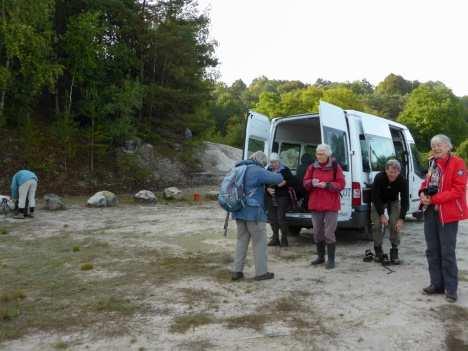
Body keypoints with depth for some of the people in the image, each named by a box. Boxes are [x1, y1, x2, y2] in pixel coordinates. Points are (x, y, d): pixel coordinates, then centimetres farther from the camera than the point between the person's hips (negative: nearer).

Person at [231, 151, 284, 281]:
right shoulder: (258, 171, -13)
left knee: (241, 240, 15)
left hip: (239, 211, 7)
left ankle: (237, 271, 15)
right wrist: (274, 174, 11)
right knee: (259, 242, 4)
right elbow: (278, 179, -14)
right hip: (253, 212, -7)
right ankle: (261, 272, 9)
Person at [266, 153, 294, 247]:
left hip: (282, 197, -4)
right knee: (272, 219, 6)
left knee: (281, 219, -8)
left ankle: (284, 239, 3)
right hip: (271, 198, 4)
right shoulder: (268, 170, 10)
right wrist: (268, 189, -7)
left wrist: (285, 182, -17)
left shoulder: (285, 170, 0)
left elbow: (291, 181, 0)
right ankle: (275, 239, 17)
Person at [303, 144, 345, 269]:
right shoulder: (312, 167, 7)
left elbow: (341, 184, -7)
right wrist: (312, 183, -14)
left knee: (329, 233, -4)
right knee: (317, 232, 12)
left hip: (331, 205, -4)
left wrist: (326, 185, -20)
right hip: (315, 205, 4)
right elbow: (305, 183, 8)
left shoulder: (335, 166, -4)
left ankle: (331, 259, 8)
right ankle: (321, 256, 28)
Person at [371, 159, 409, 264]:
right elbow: (375, 197, -25)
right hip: (378, 202, -1)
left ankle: (394, 252, -2)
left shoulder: (402, 181, -26)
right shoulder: (379, 178, -30)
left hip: (393, 201, 1)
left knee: (395, 224, -13)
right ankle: (378, 250, 7)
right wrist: (381, 214, -28)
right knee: (378, 224, -10)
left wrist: (401, 218, -29)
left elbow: (405, 200, -22)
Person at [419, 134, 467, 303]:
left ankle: (451, 289, 10)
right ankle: (437, 284, 24)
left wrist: (434, 199, -18)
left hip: (447, 213, -7)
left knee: (447, 253, -3)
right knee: (432, 250, 12)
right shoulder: (432, 163, 12)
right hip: (430, 212, 7)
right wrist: (423, 193, -2)